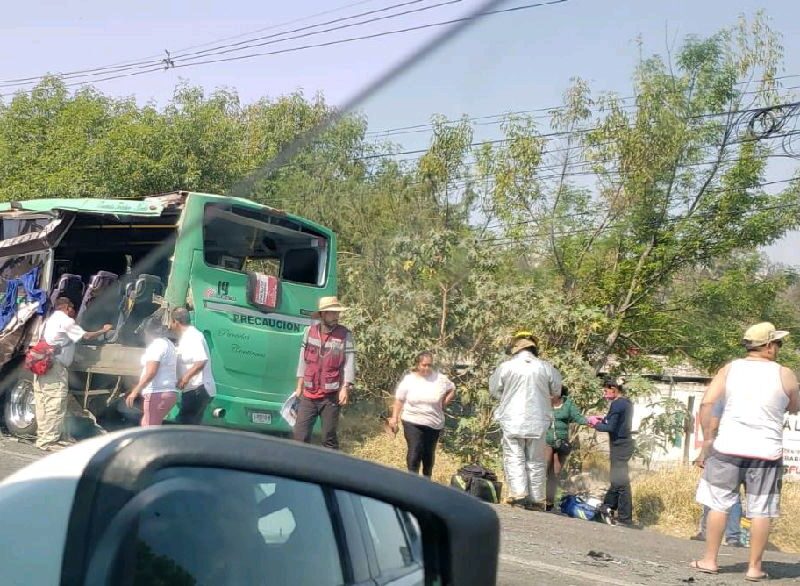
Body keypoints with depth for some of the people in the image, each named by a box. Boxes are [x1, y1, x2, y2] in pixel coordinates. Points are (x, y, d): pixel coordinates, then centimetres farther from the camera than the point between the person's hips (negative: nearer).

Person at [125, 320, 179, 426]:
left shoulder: (156, 345, -11)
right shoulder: (168, 344, 20)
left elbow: (151, 372, -20)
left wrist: (135, 391, -21)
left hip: (157, 394, -10)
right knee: (146, 427, 15)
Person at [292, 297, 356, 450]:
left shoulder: (345, 335, -5)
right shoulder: (309, 331, 4)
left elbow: (349, 363, -8)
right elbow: (303, 360, 10)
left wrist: (345, 388, -17)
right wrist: (299, 386, 11)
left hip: (331, 396, -3)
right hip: (308, 395, 3)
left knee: (329, 437, 4)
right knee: (300, 435, 4)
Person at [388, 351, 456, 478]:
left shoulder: (440, 379, -5)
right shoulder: (408, 379, -5)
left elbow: (452, 390, 11)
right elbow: (399, 400, 1)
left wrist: (443, 404, 0)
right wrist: (394, 418, -2)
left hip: (434, 423, 2)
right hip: (413, 422, -2)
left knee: (429, 453, 14)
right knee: (414, 452, -11)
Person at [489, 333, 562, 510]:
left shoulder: (506, 366, -4)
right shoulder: (546, 367, 0)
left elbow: (494, 390, 8)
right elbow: (556, 391, 12)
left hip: (512, 419, -2)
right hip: (537, 421, 2)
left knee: (514, 457, 2)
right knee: (536, 460, 9)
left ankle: (518, 494, -11)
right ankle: (535, 498, 9)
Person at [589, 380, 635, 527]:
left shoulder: (617, 404, -16)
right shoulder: (626, 402, 12)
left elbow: (611, 428, -20)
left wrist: (597, 424, -4)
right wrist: (602, 421, 9)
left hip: (619, 446, -10)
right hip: (624, 444, 10)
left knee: (620, 482, -5)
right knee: (617, 479, 19)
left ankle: (625, 519, -1)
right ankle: (607, 508, 31)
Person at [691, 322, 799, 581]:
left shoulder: (729, 369, 2)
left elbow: (707, 403, -5)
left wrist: (707, 436, 4)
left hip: (728, 448, 1)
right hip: (766, 453, -1)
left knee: (719, 504, 10)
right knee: (760, 511, 6)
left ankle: (709, 560, 14)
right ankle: (754, 567, 11)